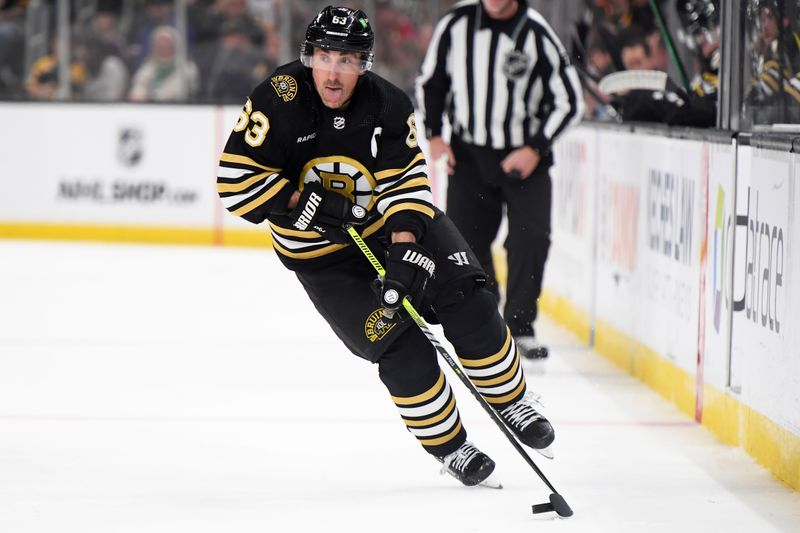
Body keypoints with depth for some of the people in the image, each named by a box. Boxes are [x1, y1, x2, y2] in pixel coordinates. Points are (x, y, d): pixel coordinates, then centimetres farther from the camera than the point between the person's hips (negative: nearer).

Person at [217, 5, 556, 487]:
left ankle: (511, 403, 11)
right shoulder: (280, 101, -21)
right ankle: (449, 448, 3)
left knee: (468, 302, -12)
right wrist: (304, 204, -28)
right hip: (322, 252, -2)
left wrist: (405, 250, -30)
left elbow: (406, 181, -16)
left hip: (399, 225, 2)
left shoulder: (388, 105, -15)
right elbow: (236, 181, -21)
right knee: (399, 342, -14)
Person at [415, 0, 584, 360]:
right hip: (467, 154, 2)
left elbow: (569, 101, -6)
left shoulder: (537, 35, -13)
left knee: (531, 237, -14)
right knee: (464, 241, 4)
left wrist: (535, 148, -14)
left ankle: (520, 324, -1)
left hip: (524, 157, -2)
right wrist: (434, 134, 0)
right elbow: (430, 80, 9)